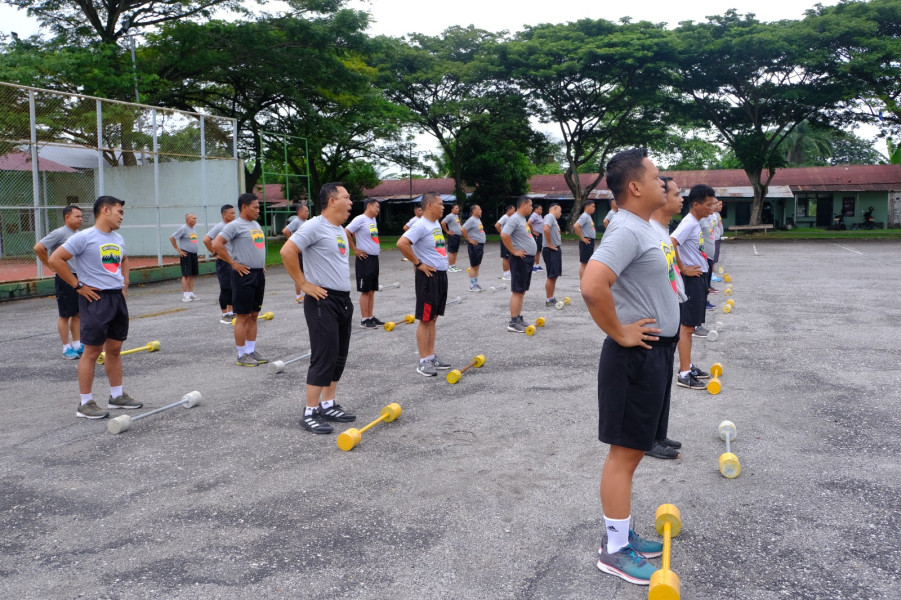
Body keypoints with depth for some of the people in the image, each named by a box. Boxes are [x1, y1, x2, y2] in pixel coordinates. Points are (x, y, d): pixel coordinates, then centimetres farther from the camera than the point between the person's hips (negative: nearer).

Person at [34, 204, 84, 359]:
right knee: (65, 315, 1)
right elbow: (38, 247, -19)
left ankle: (77, 345, 19)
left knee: (78, 313, 11)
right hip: (64, 278, -7)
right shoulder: (60, 233, -12)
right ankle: (66, 348, 9)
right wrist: (51, 266, -13)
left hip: (79, 278, 7)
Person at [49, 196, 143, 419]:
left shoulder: (118, 239, 12)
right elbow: (55, 259, -13)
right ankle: (85, 404, 5)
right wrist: (78, 285, -13)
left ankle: (117, 396, 24)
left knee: (115, 349, 13)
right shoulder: (84, 237, -11)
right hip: (96, 299, -7)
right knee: (92, 351, -3)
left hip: (118, 297, 7)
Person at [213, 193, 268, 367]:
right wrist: (233, 263, -16)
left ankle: (251, 351, 21)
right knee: (243, 316, -2)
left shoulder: (256, 225, 15)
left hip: (259, 274, 8)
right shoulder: (235, 225, -11)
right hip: (244, 275, -8)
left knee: (254, 315, 12)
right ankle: (242, 355, 4)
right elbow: (217, 244, -19)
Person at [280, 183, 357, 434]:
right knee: (324, 357, -7)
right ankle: (310, 413, 2)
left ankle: (329, 405, 24)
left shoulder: (340, 230, 14)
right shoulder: (315, 226, -14)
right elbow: (287, 251, -22)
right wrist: (303, 284, -17)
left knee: (339, 357, 13)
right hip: (323, 301, -9)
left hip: (344, 300, 9)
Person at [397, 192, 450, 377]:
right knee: (425, 320, -2)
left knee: (433, 318, 14)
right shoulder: (421, 226, -16)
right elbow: (402, 243, -27)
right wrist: (418, 264, -19)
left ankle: (431, 357, 21)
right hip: (428, 277, -9)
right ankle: (423, 362, 4)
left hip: (441, 275, 9)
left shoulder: (437, 224, 12)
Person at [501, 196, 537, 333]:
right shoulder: (514, 219, -15)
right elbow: (504, 235, -28)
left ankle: (519, 318, 21)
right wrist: (514, 251, -21)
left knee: (522, 290, 13)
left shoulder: (523, 219, 15)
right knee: (517, 291, -8)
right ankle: (513, 322, -7)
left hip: (528, 259, 10)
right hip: (520, 259, -10)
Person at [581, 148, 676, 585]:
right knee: (625, 452, -1)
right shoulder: (627, 230, -20)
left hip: (653, 353, 10)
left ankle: (622, 533, 29)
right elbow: (592, 286, -33)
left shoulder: (641, 229, 12)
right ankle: (615, 550, 10)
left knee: (634, 449, 16)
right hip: (637, 355, -10)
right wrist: (619, 333, -21)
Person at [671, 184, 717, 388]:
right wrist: (683, 269, -22)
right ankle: (684, 375, 0)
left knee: (690, 325, 16)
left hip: (699, 278, 10)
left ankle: (687, 366, 25)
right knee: (687, 327, -5)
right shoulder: (689, 223, -18)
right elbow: (670, 245, -31)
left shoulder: (696, 223, 11)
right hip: (692, 279, -10)